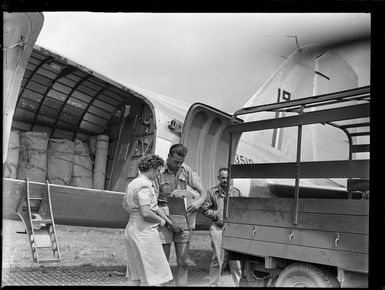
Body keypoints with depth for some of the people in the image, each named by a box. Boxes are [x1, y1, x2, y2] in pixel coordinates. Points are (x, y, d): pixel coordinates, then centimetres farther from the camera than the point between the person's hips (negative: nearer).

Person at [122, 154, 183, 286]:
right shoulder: (144, 185, -17)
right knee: (148, 275, 0)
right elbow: (146, 213, -25)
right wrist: (161, 220, -7)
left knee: (136, 275, 15)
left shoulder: (132, 183, 11)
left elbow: (125, 205, 25)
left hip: (132, 228, 9)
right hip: (144, 231, -9)